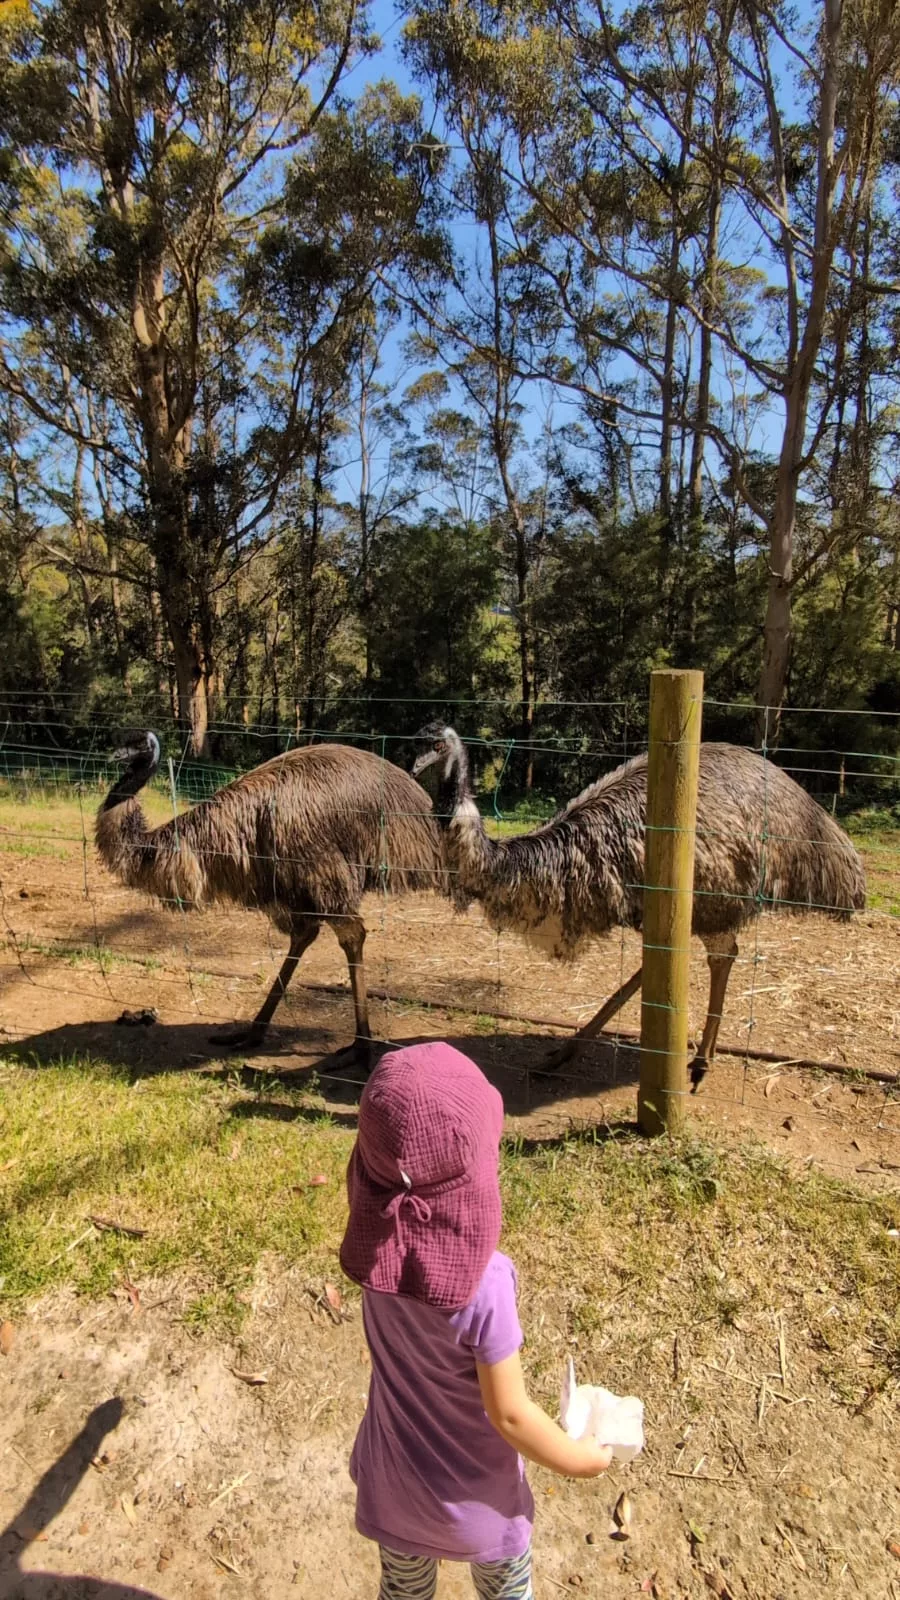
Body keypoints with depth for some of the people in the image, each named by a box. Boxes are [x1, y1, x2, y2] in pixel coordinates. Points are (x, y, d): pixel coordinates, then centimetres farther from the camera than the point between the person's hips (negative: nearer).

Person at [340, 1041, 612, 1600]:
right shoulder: (483, 1281, -39)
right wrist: (580, 1458, -6)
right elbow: (509, 1414, -24)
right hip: (472, 1489, -3)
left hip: (395, 1475, 4)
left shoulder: (373, 1238, -26)